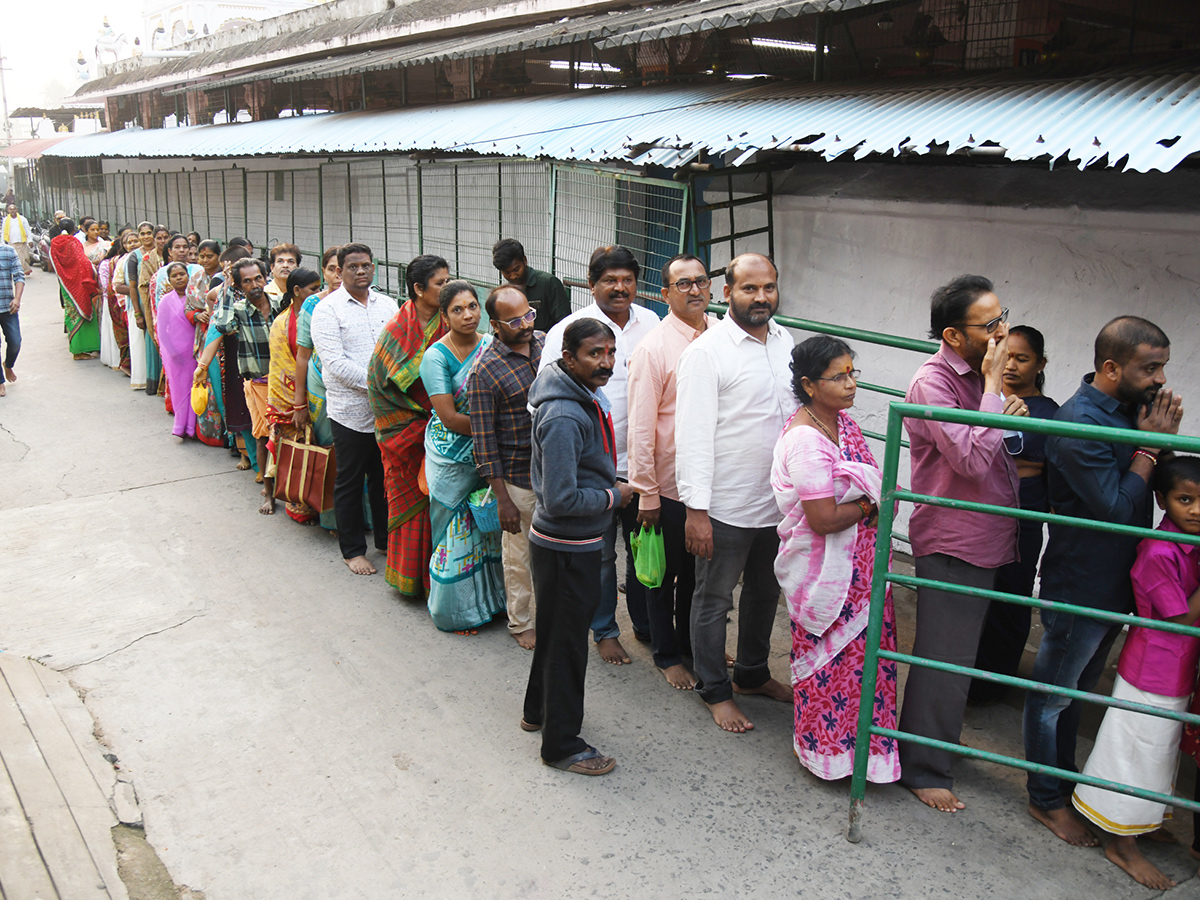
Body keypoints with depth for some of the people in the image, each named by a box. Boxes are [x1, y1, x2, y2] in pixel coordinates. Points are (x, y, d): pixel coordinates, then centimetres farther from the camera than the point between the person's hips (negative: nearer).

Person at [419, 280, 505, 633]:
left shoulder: (492, 345, 1)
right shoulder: (436, 357, -13)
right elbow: (449, 417, -17)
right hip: (452, 456, -4)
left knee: (489, 523, 11)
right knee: (456, 528, 5)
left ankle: (488, 599, 28)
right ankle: (454, 609, 21)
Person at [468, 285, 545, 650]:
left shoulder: (547, 342, 1)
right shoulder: (484, 372, -16)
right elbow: (484, 441, -14)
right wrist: (502, 499, -14)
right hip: (518, 478, -5)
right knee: (519, 555, 11)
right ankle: (520, 623, 30)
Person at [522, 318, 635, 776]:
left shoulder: (588, 397, 4)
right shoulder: (564, 418, -28)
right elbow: (562, 500, -29)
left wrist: (612, 485, 6)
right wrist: (615, 496, -17)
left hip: (576, 543, 10)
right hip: (566, 547, -10)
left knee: (556, 630, 24)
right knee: (567, 640, 5)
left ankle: (539, 710, 45)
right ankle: (562, 745, 22)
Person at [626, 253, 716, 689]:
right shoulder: (653, 347, -15)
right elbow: (640, 428, -14)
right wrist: (647, 494, -13)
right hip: (670, 485, -5)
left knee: (700, 570, 20)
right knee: (666, 573, 13)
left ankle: (692, 642, 41)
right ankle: (667, 654, 32)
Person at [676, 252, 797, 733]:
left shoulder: (784, 342, 6)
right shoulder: (707, 351, -15)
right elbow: (694, 434, -17)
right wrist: (696, 509, -21)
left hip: (779, 501, 7)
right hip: (726, 507, -7)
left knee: (765, 592, 21)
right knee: (714, 601, 8)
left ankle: (752, 673, 41)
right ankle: (715, 690, 26)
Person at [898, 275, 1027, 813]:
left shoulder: (979, 375, 10)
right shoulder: (932, 383, -18)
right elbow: (970, 459, -28)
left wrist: (1010, 420, 0)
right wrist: (994, 387, -21)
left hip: (986, 541, 9)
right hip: (952, 545, -9)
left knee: (953, 659, 21)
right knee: (944, 663, 0)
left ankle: (935, 745, 37)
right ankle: (924, 771, 15)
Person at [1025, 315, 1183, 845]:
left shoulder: (1130, 408, 1)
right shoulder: (1078, 424, -24)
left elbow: (1150, 485, 8)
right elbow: (1117, 509, -23)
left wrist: (1158, 437, -9)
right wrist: (1151, 444, -17)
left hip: (1114, 582, 9)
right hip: (1079, 587, -8)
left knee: (1075, 690, 23)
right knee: (1054, 695, 9)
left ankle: (1063, 778, 41)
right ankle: (1046, 799, 25)